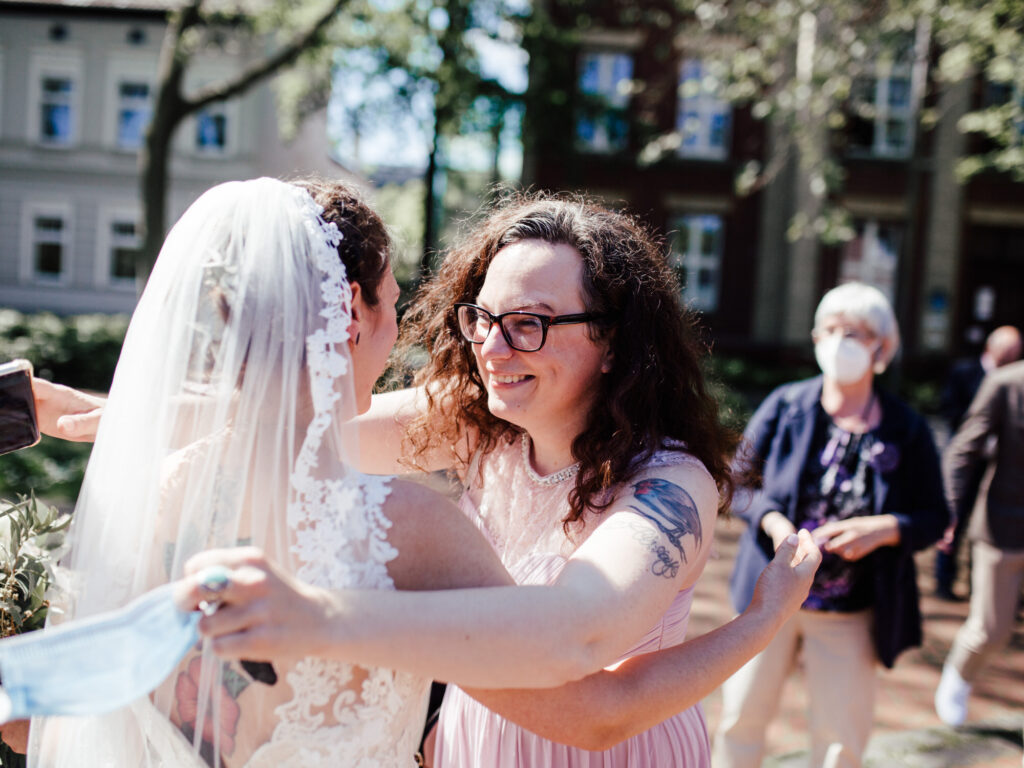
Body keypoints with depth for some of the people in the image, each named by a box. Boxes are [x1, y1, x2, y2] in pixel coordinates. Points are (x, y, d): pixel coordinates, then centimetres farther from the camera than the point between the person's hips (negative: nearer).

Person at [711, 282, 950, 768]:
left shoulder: (906, 430, -4)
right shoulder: (785, 405, -4)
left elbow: (934, 518, 0)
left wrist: (884, 528, -19)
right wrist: (772, 521, -18)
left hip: (850, 613, 0)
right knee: (741, 715, 8)